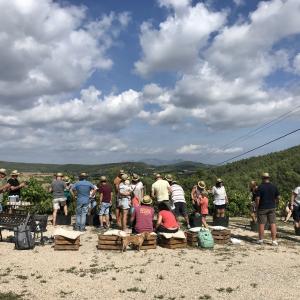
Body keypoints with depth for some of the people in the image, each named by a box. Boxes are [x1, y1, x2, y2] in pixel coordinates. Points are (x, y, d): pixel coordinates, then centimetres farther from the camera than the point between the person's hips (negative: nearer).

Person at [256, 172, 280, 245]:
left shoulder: (260, 187, -10)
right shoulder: (274, 186, 2)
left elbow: (258, 198, -13)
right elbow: (277, 197, 6)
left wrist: (257, 207, -2)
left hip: (262, 208, -3)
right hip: (272, 208, 4)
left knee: (261, 224, 4)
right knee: (273, 224, 5)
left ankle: (261, 239, 13)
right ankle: (274, 241, 4)